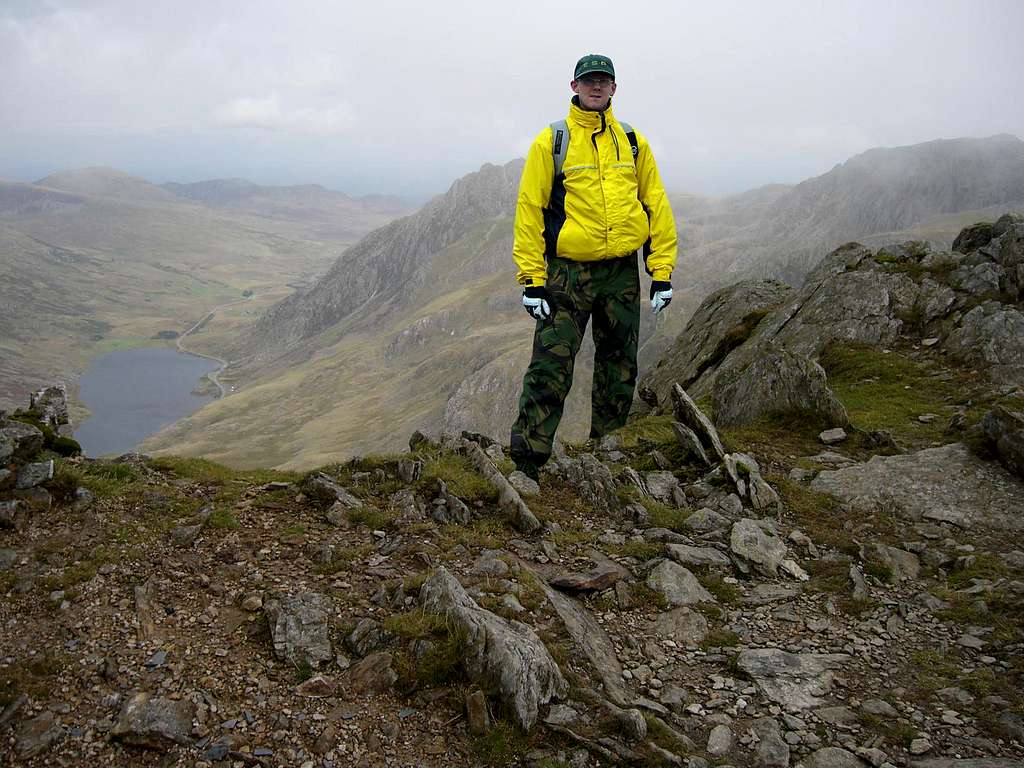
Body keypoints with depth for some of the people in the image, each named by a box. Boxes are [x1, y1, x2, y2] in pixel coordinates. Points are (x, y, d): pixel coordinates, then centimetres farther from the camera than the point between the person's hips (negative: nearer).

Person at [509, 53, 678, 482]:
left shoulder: (633, 142, 10)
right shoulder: (551, 141, -1)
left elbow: (656, 206, 10)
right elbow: (529, 209, -4)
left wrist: (662, 272, 3)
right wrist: (531, 278, -11)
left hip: (622, 273, 4)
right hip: (567, 271, -4)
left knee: (620, 371, 11)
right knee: (549, 370, -8)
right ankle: (525, 467, -3)